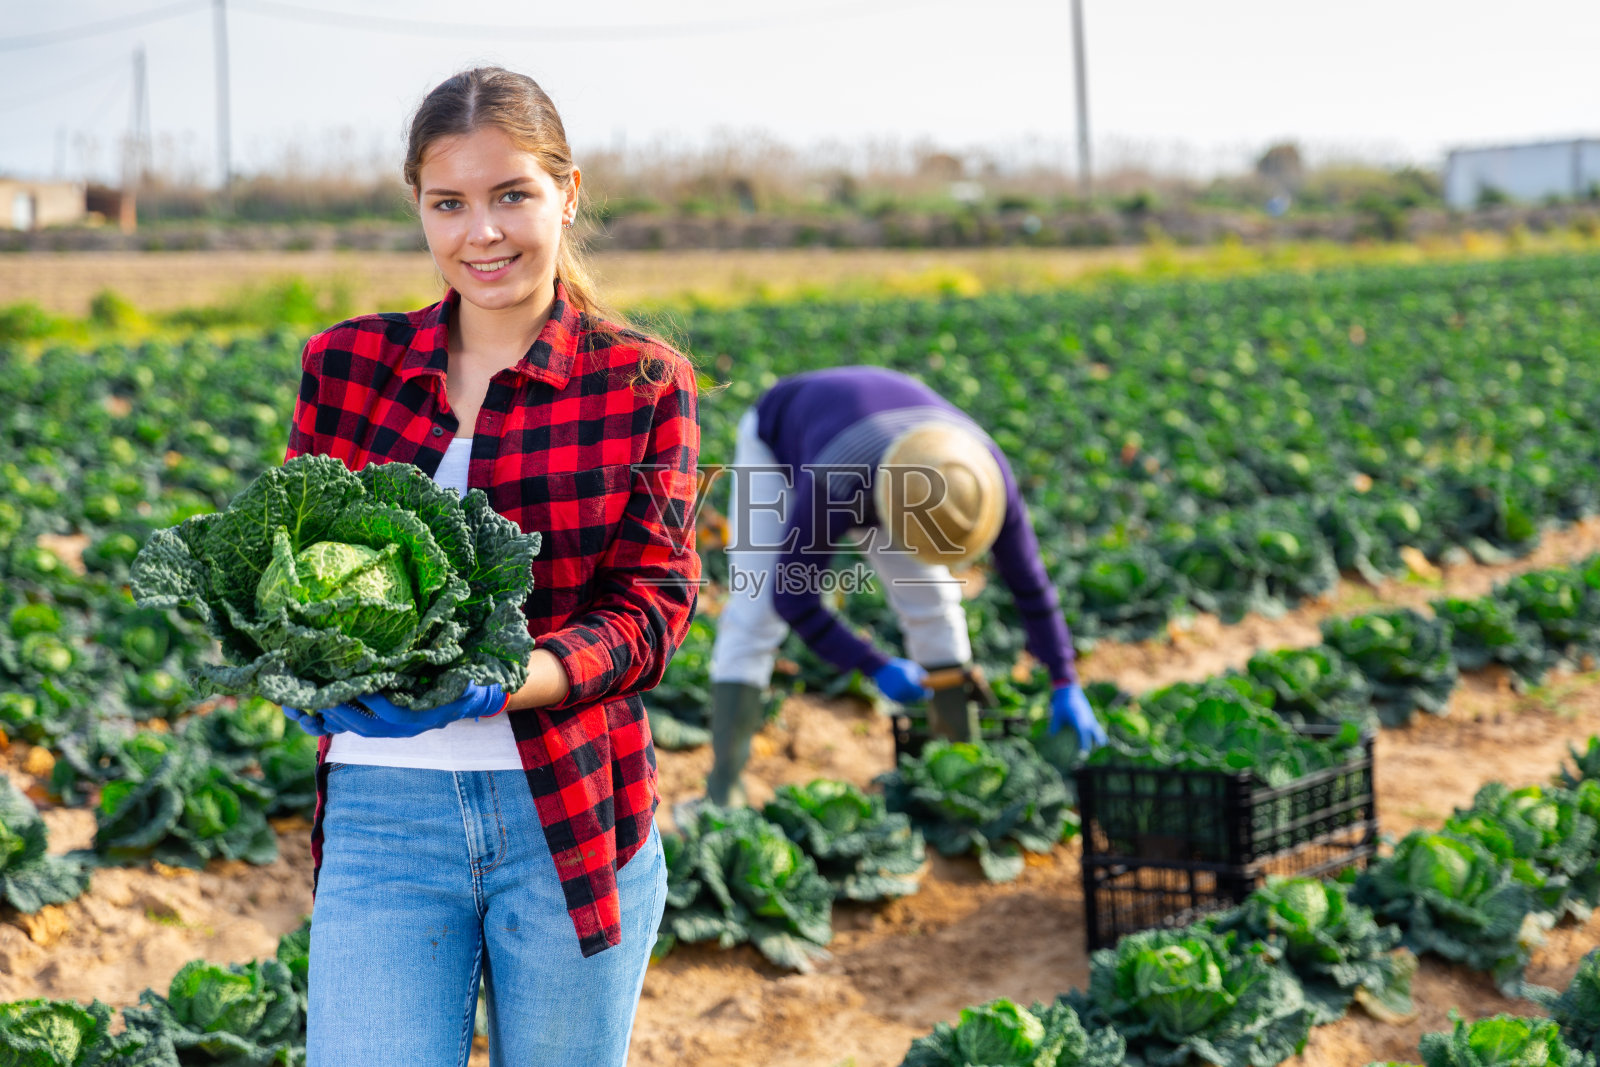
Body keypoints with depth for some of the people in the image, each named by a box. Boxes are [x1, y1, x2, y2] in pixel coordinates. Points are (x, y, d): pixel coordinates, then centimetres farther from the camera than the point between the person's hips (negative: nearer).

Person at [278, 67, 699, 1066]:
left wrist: (493, 682, -23)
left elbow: (649, 606, -5)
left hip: (572, 815, -1)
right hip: (381, 808, 1)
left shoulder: (643, 382, 1)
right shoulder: (347, 364, 7)